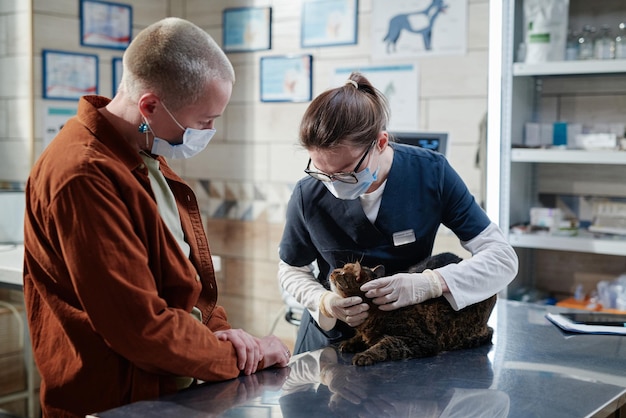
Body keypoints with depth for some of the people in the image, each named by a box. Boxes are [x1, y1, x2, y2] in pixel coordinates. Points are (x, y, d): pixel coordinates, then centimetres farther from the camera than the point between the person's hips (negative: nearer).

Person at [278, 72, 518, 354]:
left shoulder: (431, 173, -16)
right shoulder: (307, 196, -15)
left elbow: (503, 258, -15)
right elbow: (291, 270, 3)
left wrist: (430, 284, -31)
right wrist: (324, 302, -18)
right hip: (331, 337, 0)